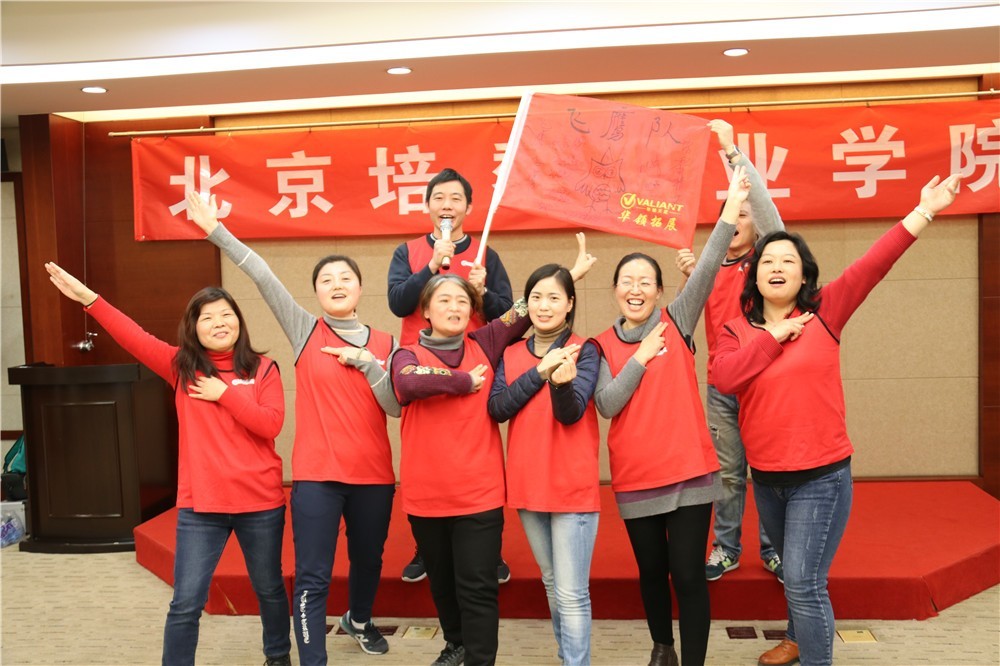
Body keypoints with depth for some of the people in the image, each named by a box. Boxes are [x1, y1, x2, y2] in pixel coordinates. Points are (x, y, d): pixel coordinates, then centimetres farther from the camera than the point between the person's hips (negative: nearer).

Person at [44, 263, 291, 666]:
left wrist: (225, 394, -14)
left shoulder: (262, 368, -1)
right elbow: (136, 339, -11)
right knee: (186, 603, 1)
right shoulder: (182, 366, 2)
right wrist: (89, 298, -20)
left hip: (260, 502, 0)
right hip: (200, 504, 0)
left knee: (270, 589, 18)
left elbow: (271, 424, -12)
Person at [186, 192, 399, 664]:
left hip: (373, 474, 3)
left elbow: (395, 407, -4)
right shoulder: (305, 331, -2)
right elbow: (263, 278, -11)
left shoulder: (384, 344, 4)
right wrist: (217, 231, -18)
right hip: (316, 475, -3)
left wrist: (365, 362, -13)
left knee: (368, 559, 22)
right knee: (312, 577, -3)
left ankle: (359, 620, 50)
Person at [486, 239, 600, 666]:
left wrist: (562, 382, -40)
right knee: (552, 585, 20)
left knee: (572, 593, -2)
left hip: (573, 487, -5)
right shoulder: (511, 354, 5)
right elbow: (497, 409, -9)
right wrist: (541, 370, -18)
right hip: (527, 485, 5)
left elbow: (571, 413, -19)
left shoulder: (584, 350, -7)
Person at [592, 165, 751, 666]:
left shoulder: (677, 323, -1)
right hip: (635, 479, 2)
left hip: (689, 472, -2)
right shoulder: (603, 346, 3)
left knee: (688, 574, -1)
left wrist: (731, 210, -22)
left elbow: (706, 271, -13)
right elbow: (607, 406, -8)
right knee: (651, 572, 17)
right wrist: (641, 358, -12)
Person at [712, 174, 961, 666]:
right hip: (766, 477, 4)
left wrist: (925, 211, -20)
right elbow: (724, 379, -18)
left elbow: (873, 265, -14)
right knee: (795, 575, 24)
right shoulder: (736, 331, 0)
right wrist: (775, 335, -16)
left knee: (804, 580, -7)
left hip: (821, 476, -4)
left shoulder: (824, 313, -5)